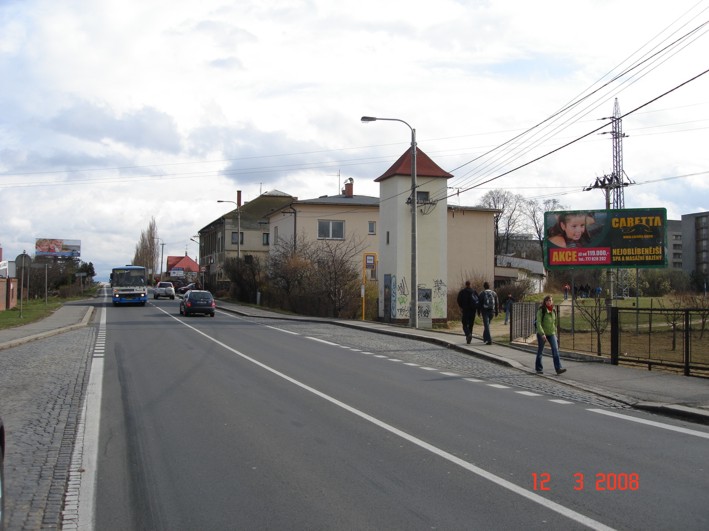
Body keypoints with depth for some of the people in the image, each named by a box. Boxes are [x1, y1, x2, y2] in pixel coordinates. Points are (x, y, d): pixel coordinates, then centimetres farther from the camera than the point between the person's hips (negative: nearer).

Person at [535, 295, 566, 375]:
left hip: (551, 334, 4)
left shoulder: (553, 311, 9)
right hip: (542, 334, -4)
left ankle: (558, 368, -14)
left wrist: (555, 334, 17)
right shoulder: (541, 310, -10)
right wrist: (542, 333, -25)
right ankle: (539, 369, 19)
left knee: (555, 350, -9)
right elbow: (538, 323, -16)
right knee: (540, 351, 6)